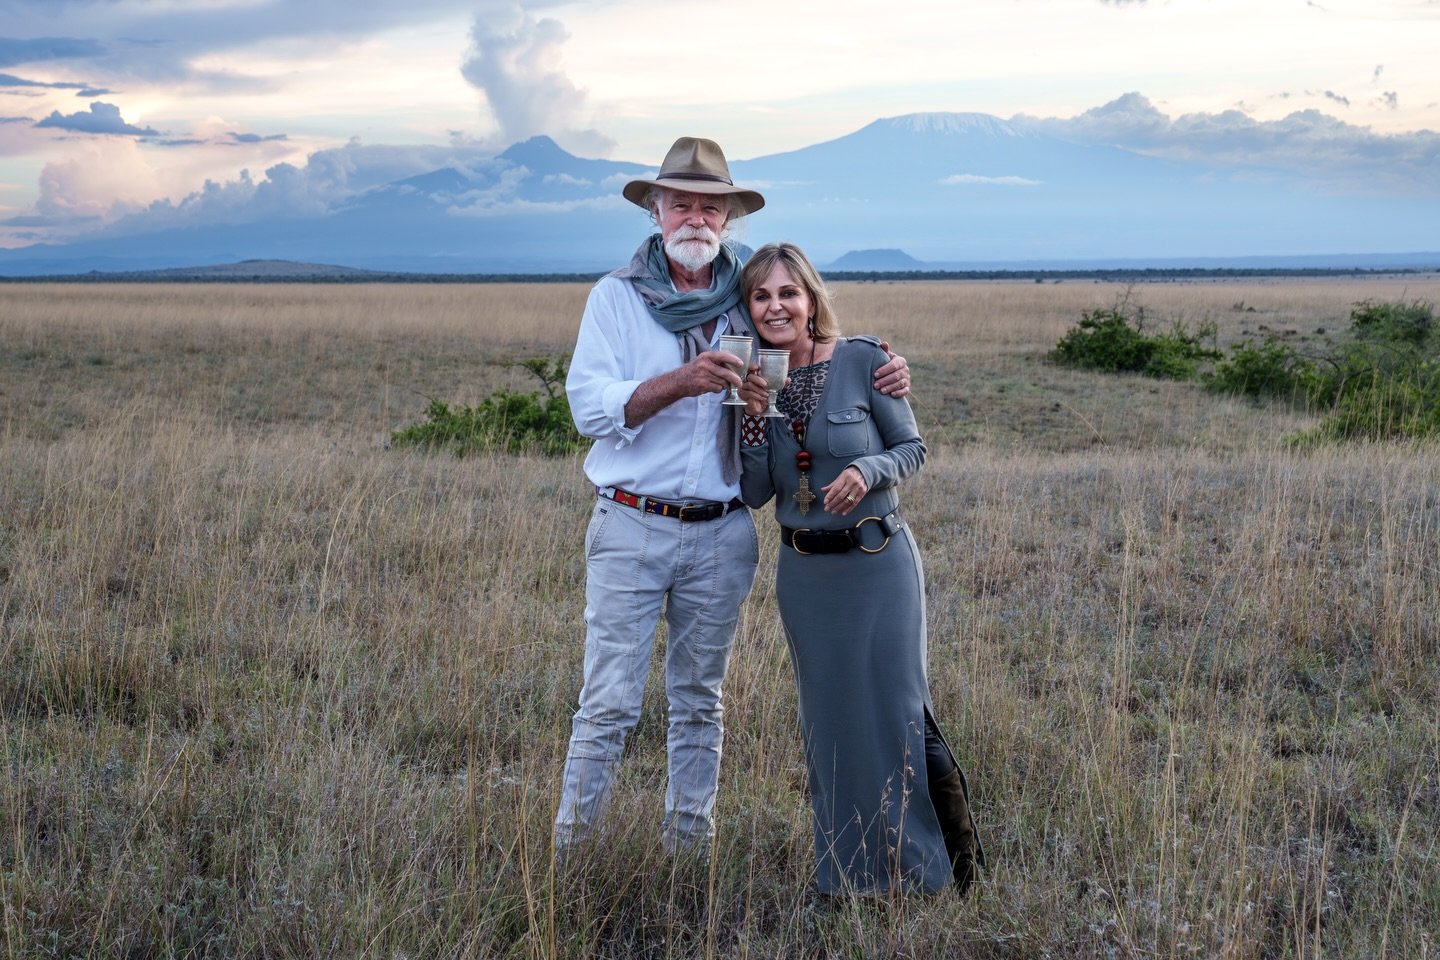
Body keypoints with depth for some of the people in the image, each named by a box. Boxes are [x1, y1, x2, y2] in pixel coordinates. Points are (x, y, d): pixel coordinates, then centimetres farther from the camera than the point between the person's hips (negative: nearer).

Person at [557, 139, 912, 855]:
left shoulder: (748, 301, 9)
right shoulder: (616, 297, 1)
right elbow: (590, 406, -10)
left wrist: (881, 371, -1)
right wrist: (678, 382, -24)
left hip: (721, 534, 3)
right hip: (631, 529, -3)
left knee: (699, 703, 12)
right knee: (609, 703, -5)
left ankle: (689, 847, 20)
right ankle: (570, 855, 3)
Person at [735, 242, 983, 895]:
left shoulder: (862, 360, -9)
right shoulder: (755, 380, 2)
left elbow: (912, 447, -3)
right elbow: (754, 493, 1)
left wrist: (867, 470, -22)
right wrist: (755, 420, -12)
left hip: (878, 563, -4)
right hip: (803, 571, 4)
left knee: (897, 710, -3)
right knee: (829, 720, 12)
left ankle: (927, 864, 18)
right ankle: (851, 873, 26)